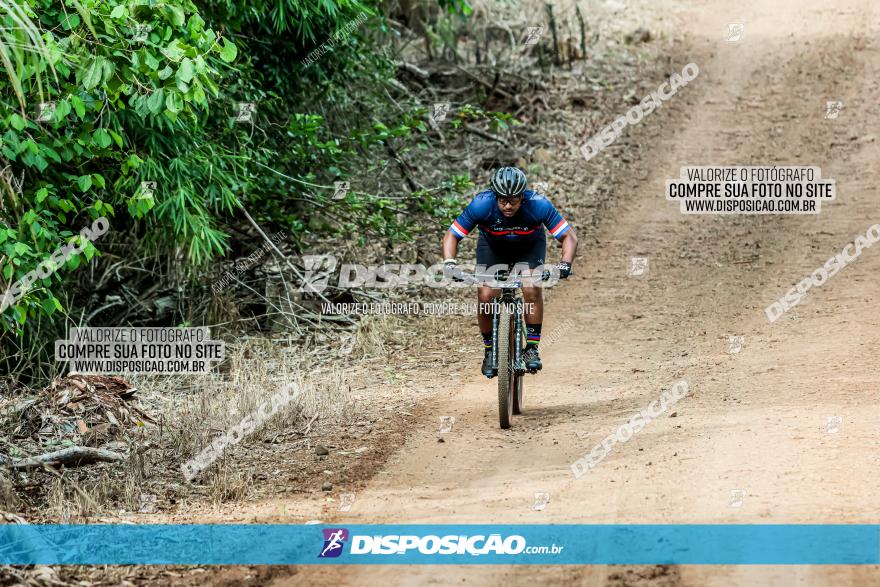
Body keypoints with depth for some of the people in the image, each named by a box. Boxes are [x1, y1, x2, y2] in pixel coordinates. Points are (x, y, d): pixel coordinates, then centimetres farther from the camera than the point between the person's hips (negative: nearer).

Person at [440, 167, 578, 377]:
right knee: (485, 295, -17)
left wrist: (565, 264, -44)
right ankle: (489, 350, 5)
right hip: (493, 246, 1)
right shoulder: (482, 205, -33)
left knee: (531, 289, -26)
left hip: (530, 245, -1)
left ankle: (532, 348, -13)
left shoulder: (538, 205, -34)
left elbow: (569, 236, -27)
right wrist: (449, 263, -41)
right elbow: (451, 236, -24)